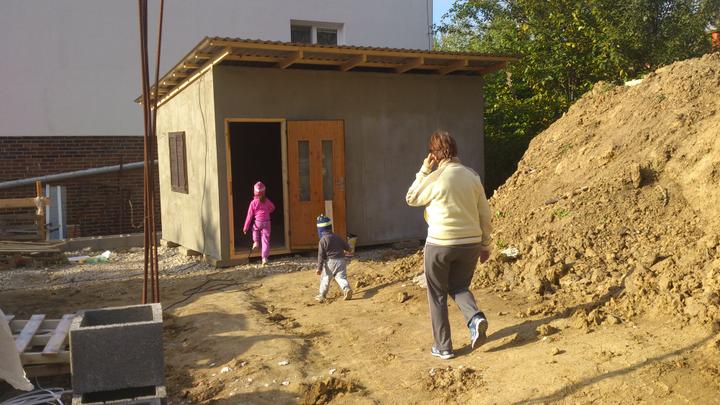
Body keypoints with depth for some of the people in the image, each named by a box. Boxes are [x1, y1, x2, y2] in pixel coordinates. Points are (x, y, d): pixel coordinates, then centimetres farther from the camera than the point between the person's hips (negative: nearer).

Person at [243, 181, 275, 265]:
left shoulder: (253, 203, -7)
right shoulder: (267, 201, 0)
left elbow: (249, 215, -4)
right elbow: (272, 208, 20)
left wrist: (246, 227, 1)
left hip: (257, 222, -1)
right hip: (266, 222, 1)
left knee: (255, 229, 35)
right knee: (265, 240, 3)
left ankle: (256, 242, 14)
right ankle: (264, 258, -2)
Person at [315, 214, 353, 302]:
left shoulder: (322, 240, -8)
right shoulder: (338, 237, 9)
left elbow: (321, 255, -10)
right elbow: (347, 247, 18)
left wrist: (319, 268, -8)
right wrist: (346, 252, 42)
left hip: (329, 262, -4)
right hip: (340, 260, 4)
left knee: (325, 279, 10)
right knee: (341, 277, 0)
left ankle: (322, 296, 18)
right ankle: (347, 288, -26)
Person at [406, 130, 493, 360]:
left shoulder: (435, 178, -13)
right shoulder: (472, 176, 2)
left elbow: (411, 199, 5)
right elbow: (484, 214, 6)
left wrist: (424, 171, 3)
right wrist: (485, 245, 16)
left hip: (440, 244, -4)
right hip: (470, 243, 4)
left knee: (437, 295, 11)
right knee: (459, 287, 23)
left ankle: (443, 347, 15)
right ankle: (475, 317, -5)